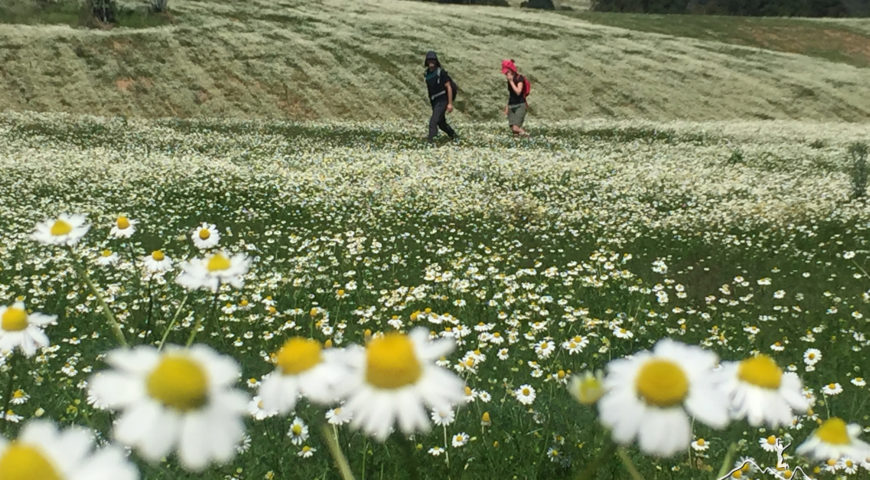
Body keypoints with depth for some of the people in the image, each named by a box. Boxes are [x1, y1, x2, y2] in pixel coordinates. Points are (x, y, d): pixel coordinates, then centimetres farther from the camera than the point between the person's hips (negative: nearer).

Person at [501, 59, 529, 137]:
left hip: (520, 105, -7)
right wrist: (507, 106, 19)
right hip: (511, 106, 7)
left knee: (516, 128, -18)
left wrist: (511, 81, -17)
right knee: (513, 129, -3)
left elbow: (518, 92, -22)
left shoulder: (520, 78, -10)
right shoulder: (509, 80, 12)